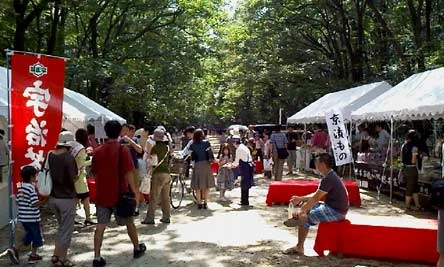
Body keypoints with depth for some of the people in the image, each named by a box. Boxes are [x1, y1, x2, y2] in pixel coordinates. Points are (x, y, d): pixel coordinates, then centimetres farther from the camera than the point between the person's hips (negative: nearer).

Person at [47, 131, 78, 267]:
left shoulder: (49, 155, 1)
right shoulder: (69, 158, -19)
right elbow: (72, 179, -18)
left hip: (53, 197, 7)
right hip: (66, 198, -7)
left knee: (61, 227, 24)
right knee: (66, 230, 8)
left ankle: (56, 255, 26)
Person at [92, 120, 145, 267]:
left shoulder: (98, 151, 2)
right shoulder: (122, 149, -12)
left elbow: (95, 173, 8)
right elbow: (128, 173, -14)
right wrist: (133, 190, -4)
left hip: (102, 194, 3)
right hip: (120, 194, -3)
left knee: (100, 226, 6)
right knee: (129, 223, 15)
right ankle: (137, 248, 31)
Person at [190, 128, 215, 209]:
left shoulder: (192, 145, 3)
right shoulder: (206, 143, -1)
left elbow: (192, 157, 0)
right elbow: (210, 154, -4)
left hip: (197, 165, 1)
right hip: (206, 164, -1)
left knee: (198, 186, 7)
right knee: (207, 185, 8)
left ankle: (199, 203, 9)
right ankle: (205, 203, 8)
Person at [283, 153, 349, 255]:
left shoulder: (328, 179, -23)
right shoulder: (331, 176, 10)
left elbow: (315, 199, -21)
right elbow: (317, 194, 17)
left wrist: (301, 211, -14)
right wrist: (300, 199, 13)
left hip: (336, 212, -11)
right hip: (333, 207, 11)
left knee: (304, 218, -15)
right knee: (307, 206, 13)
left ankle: (299, 247, 5)